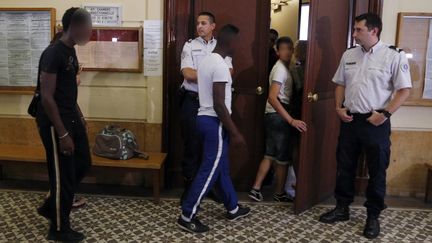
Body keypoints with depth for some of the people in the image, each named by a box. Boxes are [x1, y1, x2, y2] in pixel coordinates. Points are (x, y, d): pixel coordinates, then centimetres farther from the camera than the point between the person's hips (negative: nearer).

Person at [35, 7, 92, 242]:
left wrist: (79, 116, 19)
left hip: (70, 118, 9)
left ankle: (49, 207, 34)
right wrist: (63, 134, -22)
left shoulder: (70, 51, 9)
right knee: (63, 174, 2)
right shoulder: (53, 53, -20)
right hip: (54, 122, -9)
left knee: (82, 164, 17)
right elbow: (46, 97, -22)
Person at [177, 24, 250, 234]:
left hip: (205, 118, 10)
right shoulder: (220, 66, -19)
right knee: (209, 171, -2)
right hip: (214, 122, -10)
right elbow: (219, 104, -24)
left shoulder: (207, 60, 12)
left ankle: (233, 209, 33)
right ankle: (187, 216, 7)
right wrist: (235, 133, -19)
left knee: (222, 167, 18)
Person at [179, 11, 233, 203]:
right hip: (192, 101, -2)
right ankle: (189, 187, 15)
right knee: (192, 145, 3)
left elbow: (228, 72, -5)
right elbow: (187, 73, -10)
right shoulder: (189, 46, 4)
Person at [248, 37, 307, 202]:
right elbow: (272, 98, -27)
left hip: (273, 115, 9)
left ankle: (256, 188, 15)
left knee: (270, 154, 13)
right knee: (283, 157, 4)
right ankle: (279, 193, 18)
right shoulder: (281, 69, -16)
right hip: (278, 116, -9)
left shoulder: (282, 68, 15)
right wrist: (291, 120, -31)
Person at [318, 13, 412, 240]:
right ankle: (342, 208, 29)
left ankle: (373, 216, 22)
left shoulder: (394, 56, -8)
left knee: (377, 171, 7)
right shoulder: (349, 55, 7)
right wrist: (338, 108, 3)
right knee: (345, 166, 13)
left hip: (376, 123, -4)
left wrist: (385, 114, -15)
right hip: (350, 120, 5)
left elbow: (404, 89, -8)